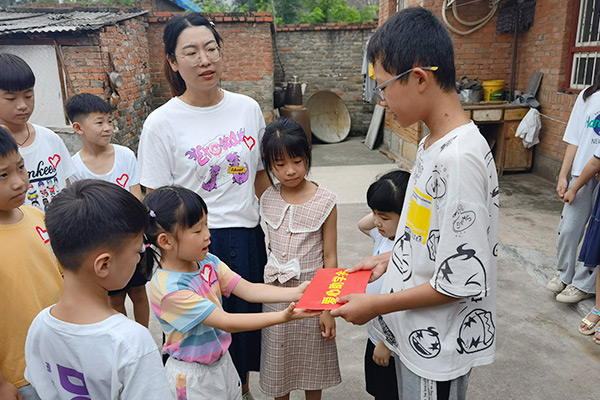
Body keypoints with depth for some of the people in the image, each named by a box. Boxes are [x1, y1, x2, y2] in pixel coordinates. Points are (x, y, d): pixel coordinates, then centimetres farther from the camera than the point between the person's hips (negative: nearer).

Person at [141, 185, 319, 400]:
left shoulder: (207, 262, -7)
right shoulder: (168, 288, -29)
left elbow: (248, 289, -9)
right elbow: (226, 322, -30)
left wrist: (295, 293, -23)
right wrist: (282, 317, -35)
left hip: (222, 362, 7)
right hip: (193, 376, -6)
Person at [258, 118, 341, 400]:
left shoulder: (325, 202, -12)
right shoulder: (268, 199, -2)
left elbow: (329, 257, -10)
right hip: (275, 292, 3)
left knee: (311, 363, 15)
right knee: (277, 361, 18)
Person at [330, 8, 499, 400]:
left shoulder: (460, 158, -29)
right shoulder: (432, 143, 1)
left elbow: (460, 283, -27)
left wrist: (376, 305, -18)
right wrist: (389, 258, 5)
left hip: (439, 348, -8)